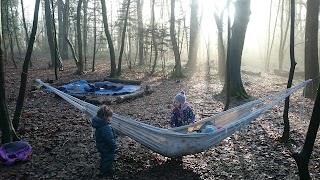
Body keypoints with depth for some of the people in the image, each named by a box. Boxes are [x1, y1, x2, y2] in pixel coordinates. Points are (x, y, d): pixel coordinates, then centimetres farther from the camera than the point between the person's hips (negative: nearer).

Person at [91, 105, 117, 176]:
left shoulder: (99, 124, -4)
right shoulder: (105, 128, -36)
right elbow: (110, 139, -31)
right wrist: (114, 146, -17)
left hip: (101, 147, 9)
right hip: (107, 148, -9)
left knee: (103, 158, 27)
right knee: (109, 158, 13)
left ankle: (102, 170, 46)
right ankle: (108, 171, 32)